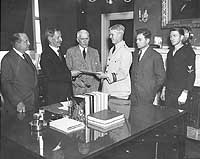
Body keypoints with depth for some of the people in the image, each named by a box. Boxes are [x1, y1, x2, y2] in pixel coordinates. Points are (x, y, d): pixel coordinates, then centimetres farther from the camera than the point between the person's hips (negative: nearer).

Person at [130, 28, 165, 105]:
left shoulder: (155, 56, -7)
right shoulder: (135, 53, 12)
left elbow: (161, 76, -4)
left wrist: (152, 92, -5)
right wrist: (131, 87, 8)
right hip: (133, 93, 5)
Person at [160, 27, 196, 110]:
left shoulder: (188, 51, -7)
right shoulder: (170, 52, 13)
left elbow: (191, 74, -12)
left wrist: (185, 93, -18)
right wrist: (164, 88, 15)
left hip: (181, 92, -6)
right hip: (169, 92, 6)